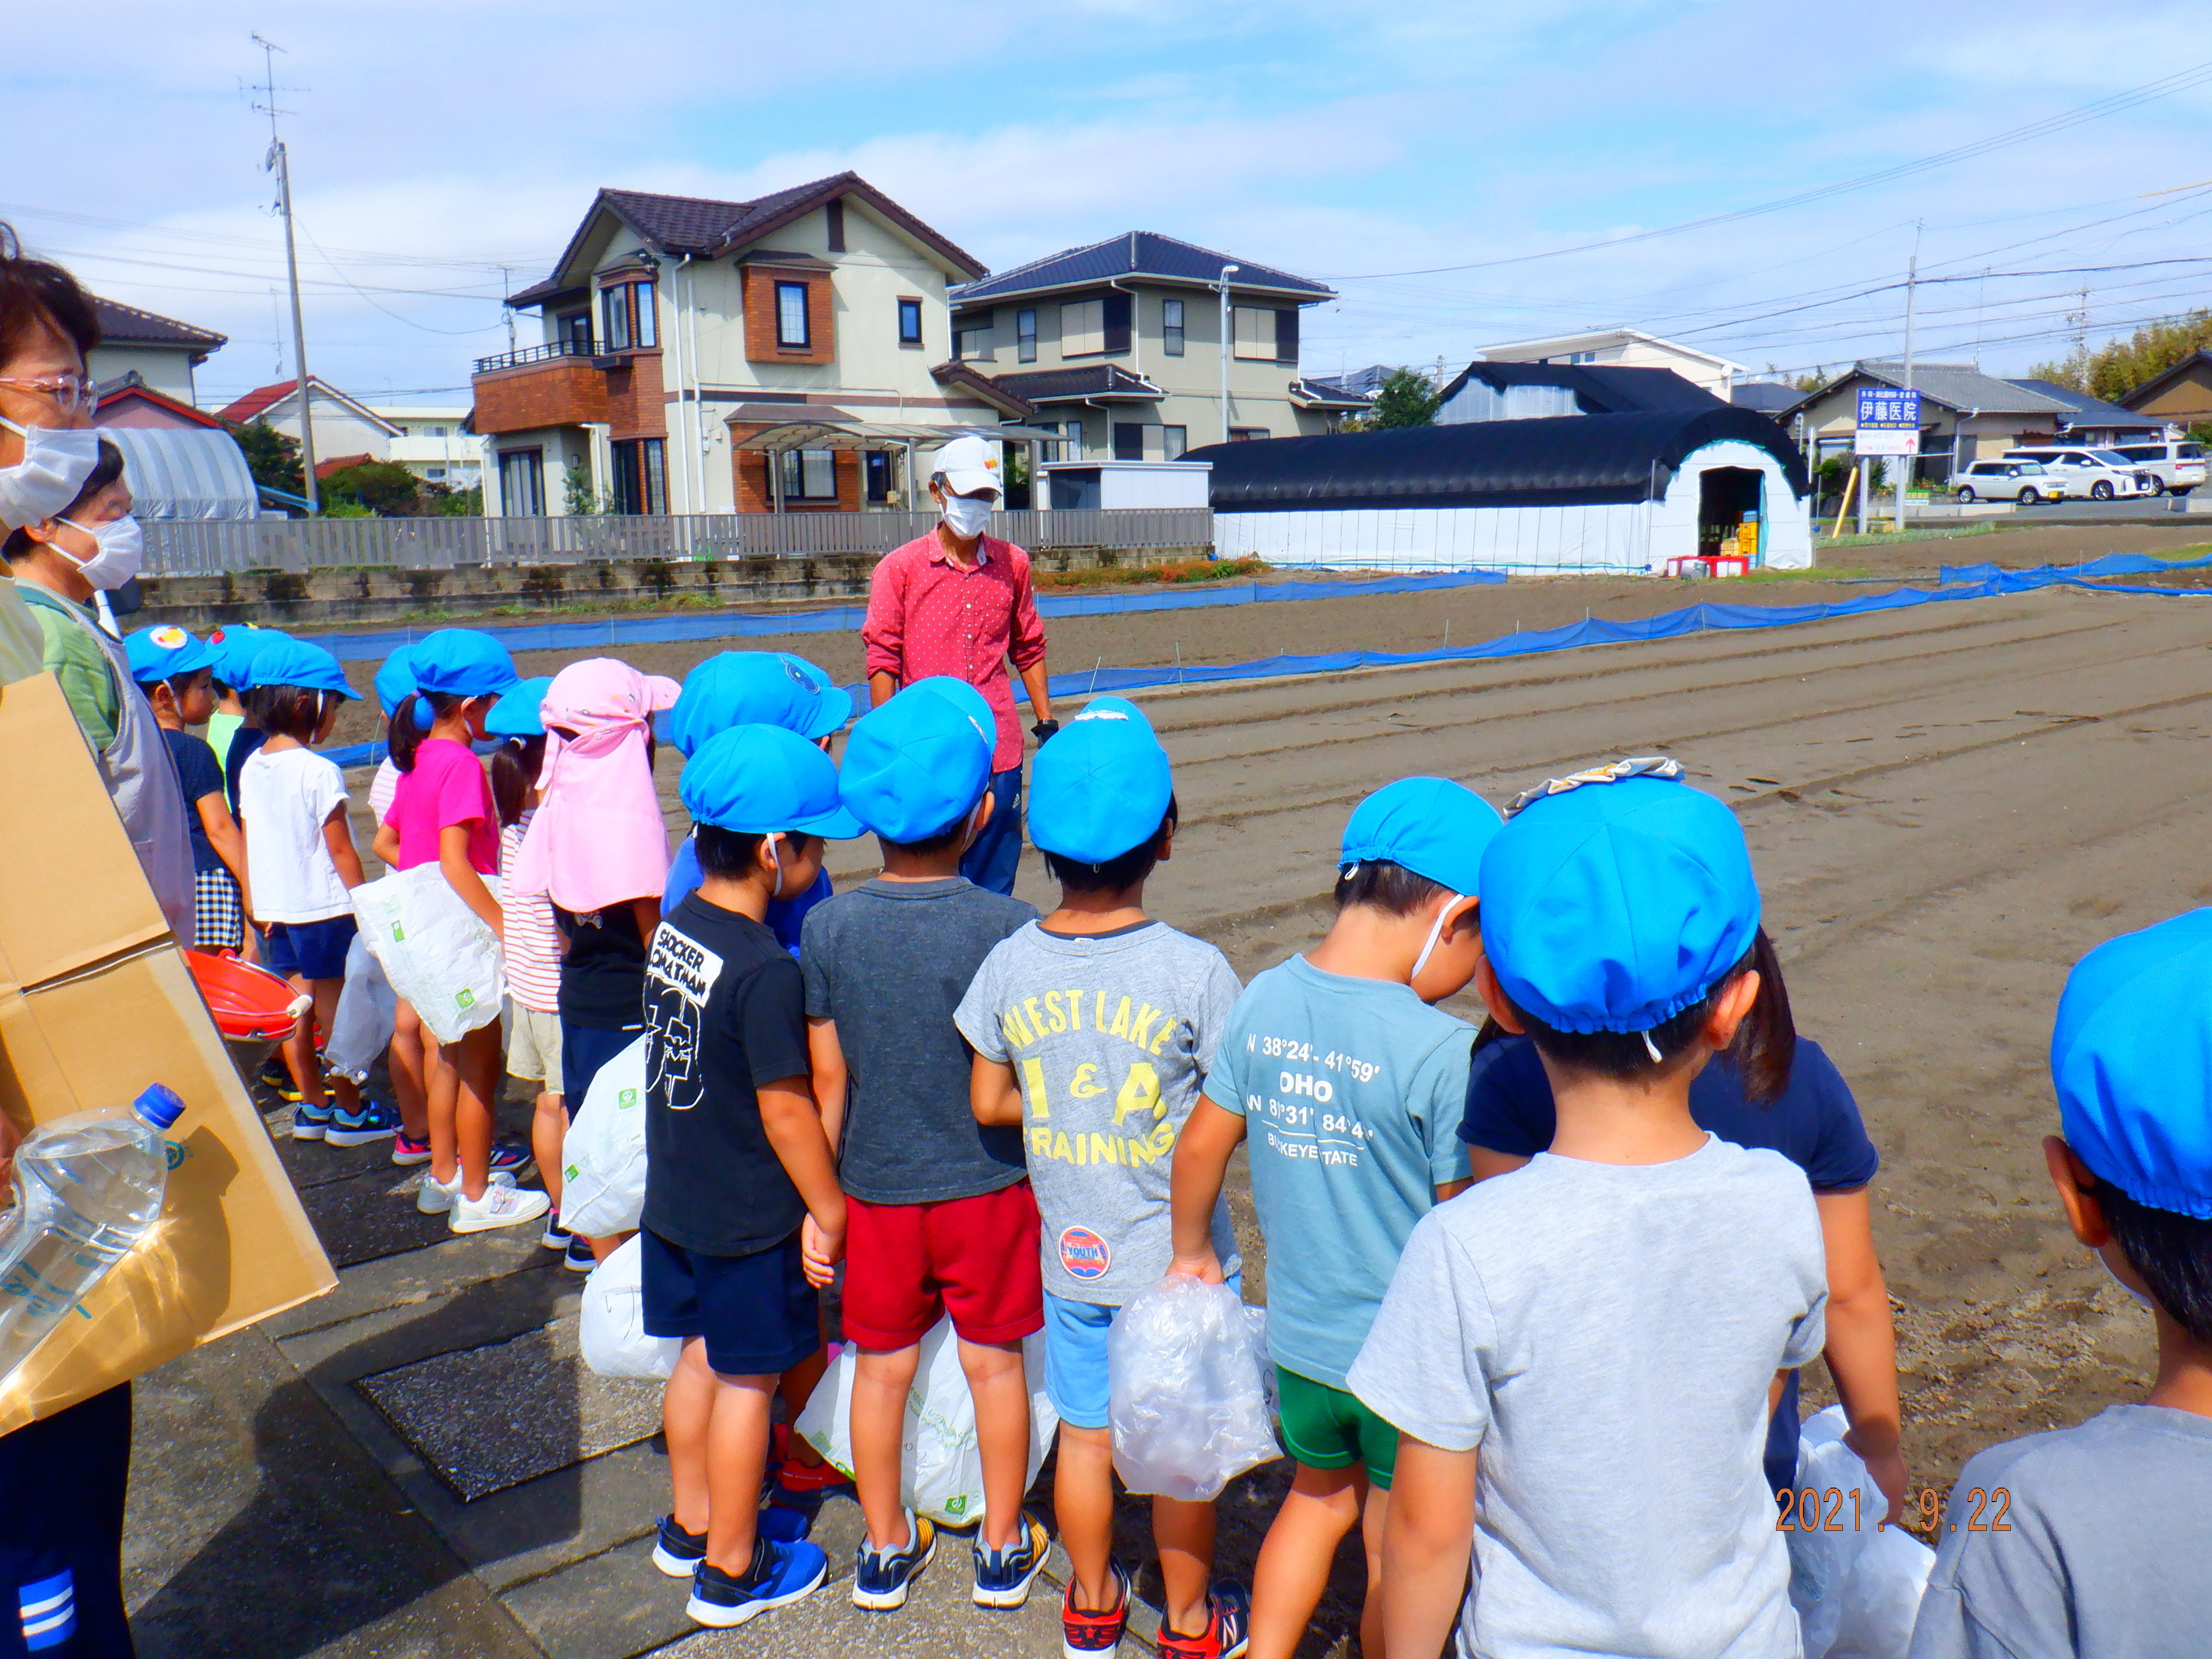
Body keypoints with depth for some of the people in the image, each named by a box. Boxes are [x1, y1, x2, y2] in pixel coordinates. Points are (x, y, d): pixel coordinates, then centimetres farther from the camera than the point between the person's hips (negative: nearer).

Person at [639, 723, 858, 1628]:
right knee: (747, 1382, 10)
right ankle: (731, 1570, 26)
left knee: (702, 1358, 23)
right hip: (750, 1220, -8)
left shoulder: (674, 929, -2)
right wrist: (828, 1211, -10)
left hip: (674, 1199, 8)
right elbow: (786, 1110, -23)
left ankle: (691, 1524, 42)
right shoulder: (764, 970, -27)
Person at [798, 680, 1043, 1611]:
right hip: (987, 1185, -1)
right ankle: (1003, 1549, 32)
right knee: (995, 1362, 17)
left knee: (882, 1367, 18)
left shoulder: (829, 927, -12)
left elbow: (827, 1080, -6)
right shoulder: (1011, 928, -18)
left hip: (876, 1187, 2)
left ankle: (884, 1548, 35)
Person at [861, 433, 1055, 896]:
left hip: (999, 755, 3)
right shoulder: (900, 568, -1)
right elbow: (882, 661, -1)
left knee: (994, 890, 8)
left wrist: (1047, 723, 16)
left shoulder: (1013, 564, 8)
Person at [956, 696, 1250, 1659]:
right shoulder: (1195, 971, -21)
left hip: (1071, 1251, 3)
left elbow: (989, 1104, 0)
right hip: (1177, 1254, -3)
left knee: (1086, 1433, 21)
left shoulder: (1010, 965, -11)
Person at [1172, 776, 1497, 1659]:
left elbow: (1201, 1146, 2)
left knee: (1317, 1498, 30)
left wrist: (1191, 1252, 19)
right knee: (1399, 1558, 19)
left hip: (1299, 1336, 5)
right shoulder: (1442, 1049, -25)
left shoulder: (1264, 1000, -9)